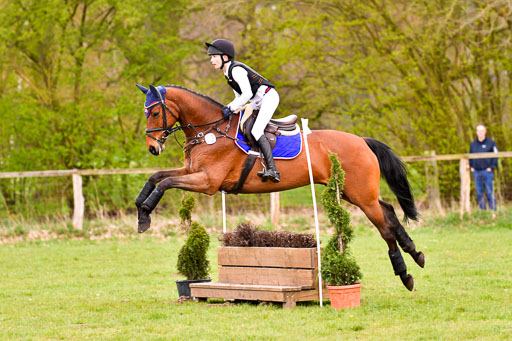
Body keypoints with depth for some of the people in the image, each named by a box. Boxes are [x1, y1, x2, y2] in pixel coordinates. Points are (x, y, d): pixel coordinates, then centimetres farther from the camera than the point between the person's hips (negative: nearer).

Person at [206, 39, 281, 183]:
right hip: (258, 102, 11)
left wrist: (231, 108, -18)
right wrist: (227, 108, 2)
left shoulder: (236, 69, -18)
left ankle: (272, 170, -32)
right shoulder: (228, 73, 13)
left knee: (256, 130, -23)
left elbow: (247, 94, -23)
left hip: (269, 97, -11)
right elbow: (240, 97, 17)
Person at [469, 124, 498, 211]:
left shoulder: (491, 143, 2)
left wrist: (492, 167, -9)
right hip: (476, 172, 4)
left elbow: (495, 156, 0)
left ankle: (493, 210, -4)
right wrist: (471, 167, 8)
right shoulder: (473, 144, 14)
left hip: (487, 171, -4)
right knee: (479, 193, 4)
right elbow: (470, 157, 22)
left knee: (490, 192, -7)